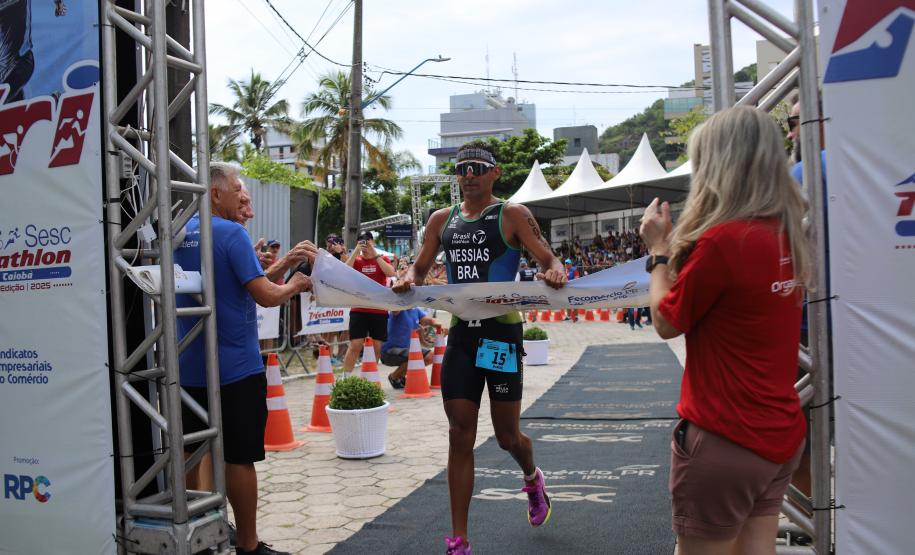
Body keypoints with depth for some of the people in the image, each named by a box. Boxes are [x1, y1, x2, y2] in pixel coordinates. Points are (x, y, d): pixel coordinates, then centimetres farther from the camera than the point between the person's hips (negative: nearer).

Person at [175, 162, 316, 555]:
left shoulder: (181, 235, 8)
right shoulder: (231, 234, -14)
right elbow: (266, 296, -19)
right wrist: (294, 286, 1)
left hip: (189, 366, 7)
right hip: (235, 367, -7)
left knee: (190, 453, 15)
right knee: (239, 457, 1)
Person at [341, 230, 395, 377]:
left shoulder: (382, 259, 5)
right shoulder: (356, 260, 5)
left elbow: (391, 273, -14)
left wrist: (375, 254, -16)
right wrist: (356, 251, -16)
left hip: (379, 310, 1)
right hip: (358, 310, -1)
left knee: (377, 347, 7)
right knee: (355, 345, -6)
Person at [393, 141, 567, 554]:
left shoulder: (512, 215, -4)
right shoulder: (442, 220, 9)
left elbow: (550, 260, -10)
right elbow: (420, 268, 17)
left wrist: (555, 273, -33)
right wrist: (410, 279, -6)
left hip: (502, 333, -3)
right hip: (461, 335, 4)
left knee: (507, 435, 7)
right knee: (460, 436, 2)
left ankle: (532, 478, 45)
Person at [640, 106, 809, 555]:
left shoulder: (722, 239, -21)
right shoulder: (787, 235, 4)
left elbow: (666, 322, -8)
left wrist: (658, 248, 2)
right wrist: (677, 244, 11)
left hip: (724, 439, -8)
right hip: (780, 433, 8)